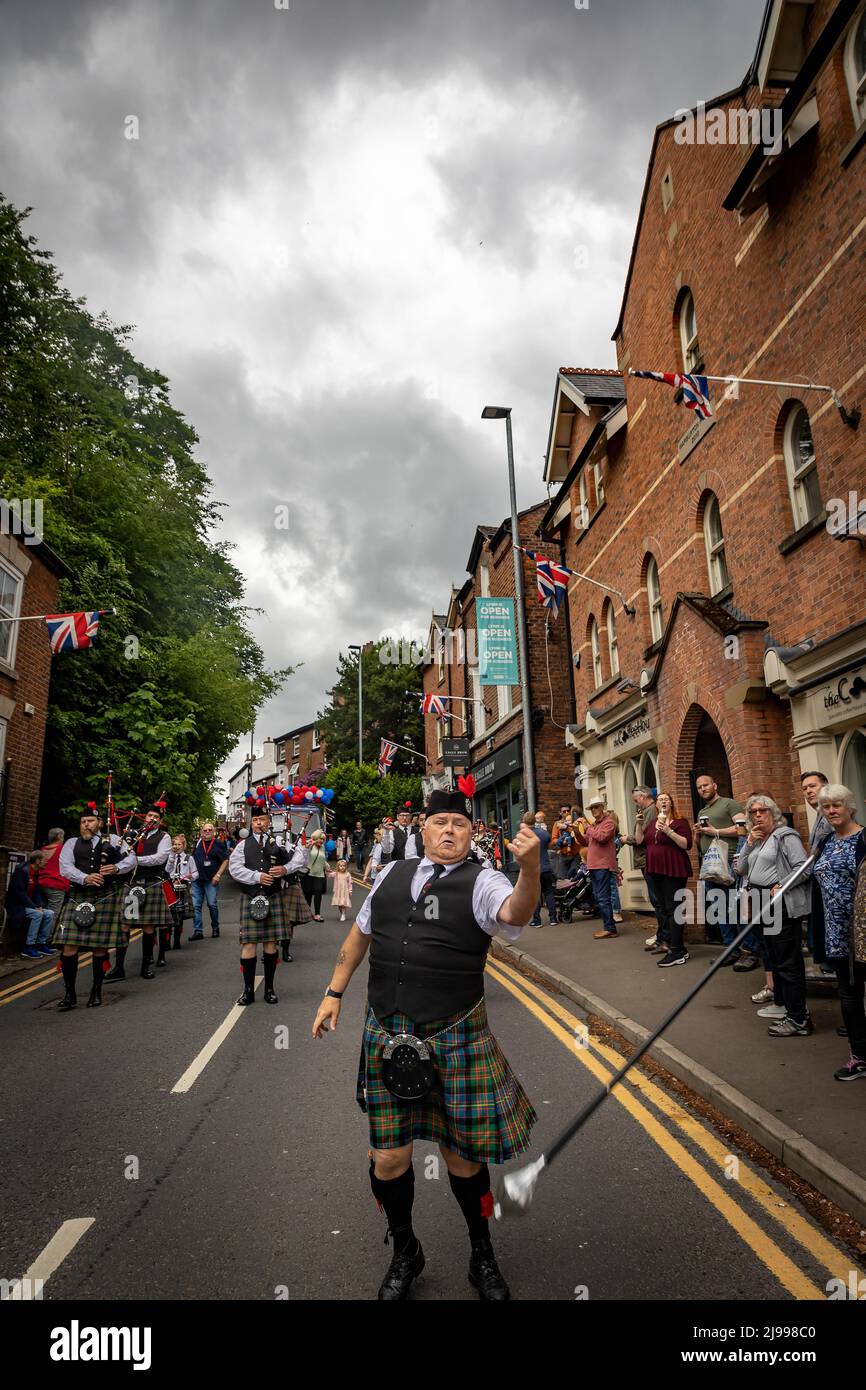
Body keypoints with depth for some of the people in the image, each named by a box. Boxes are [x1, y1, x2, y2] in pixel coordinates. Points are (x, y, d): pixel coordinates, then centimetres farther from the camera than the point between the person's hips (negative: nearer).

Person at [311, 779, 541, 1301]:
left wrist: (530, 868, -49)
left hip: (457, 1041, -3)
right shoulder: (393, 874, 6)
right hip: (387, 1037, 3)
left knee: (463, 1157, 11)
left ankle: (483, 1257, 39)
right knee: (389, 1156, 11)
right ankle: (405, 1253, 40)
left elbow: (516, 913, -30)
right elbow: (359, 934, 18)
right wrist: (335, 992, 17)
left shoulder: (481, 882, -8)